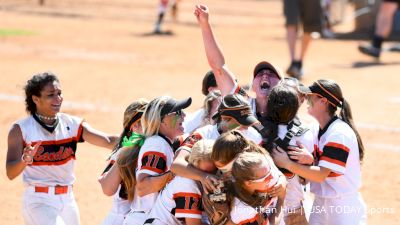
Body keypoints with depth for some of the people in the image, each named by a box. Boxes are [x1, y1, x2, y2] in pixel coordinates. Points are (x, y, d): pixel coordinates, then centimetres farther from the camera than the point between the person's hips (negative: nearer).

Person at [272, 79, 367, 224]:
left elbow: (321, 175, -24)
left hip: (345, 208, -7)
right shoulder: (317, 129, 5)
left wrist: (287, 163, -27)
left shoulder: (339, 134, -20)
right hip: (320, 204, 7)